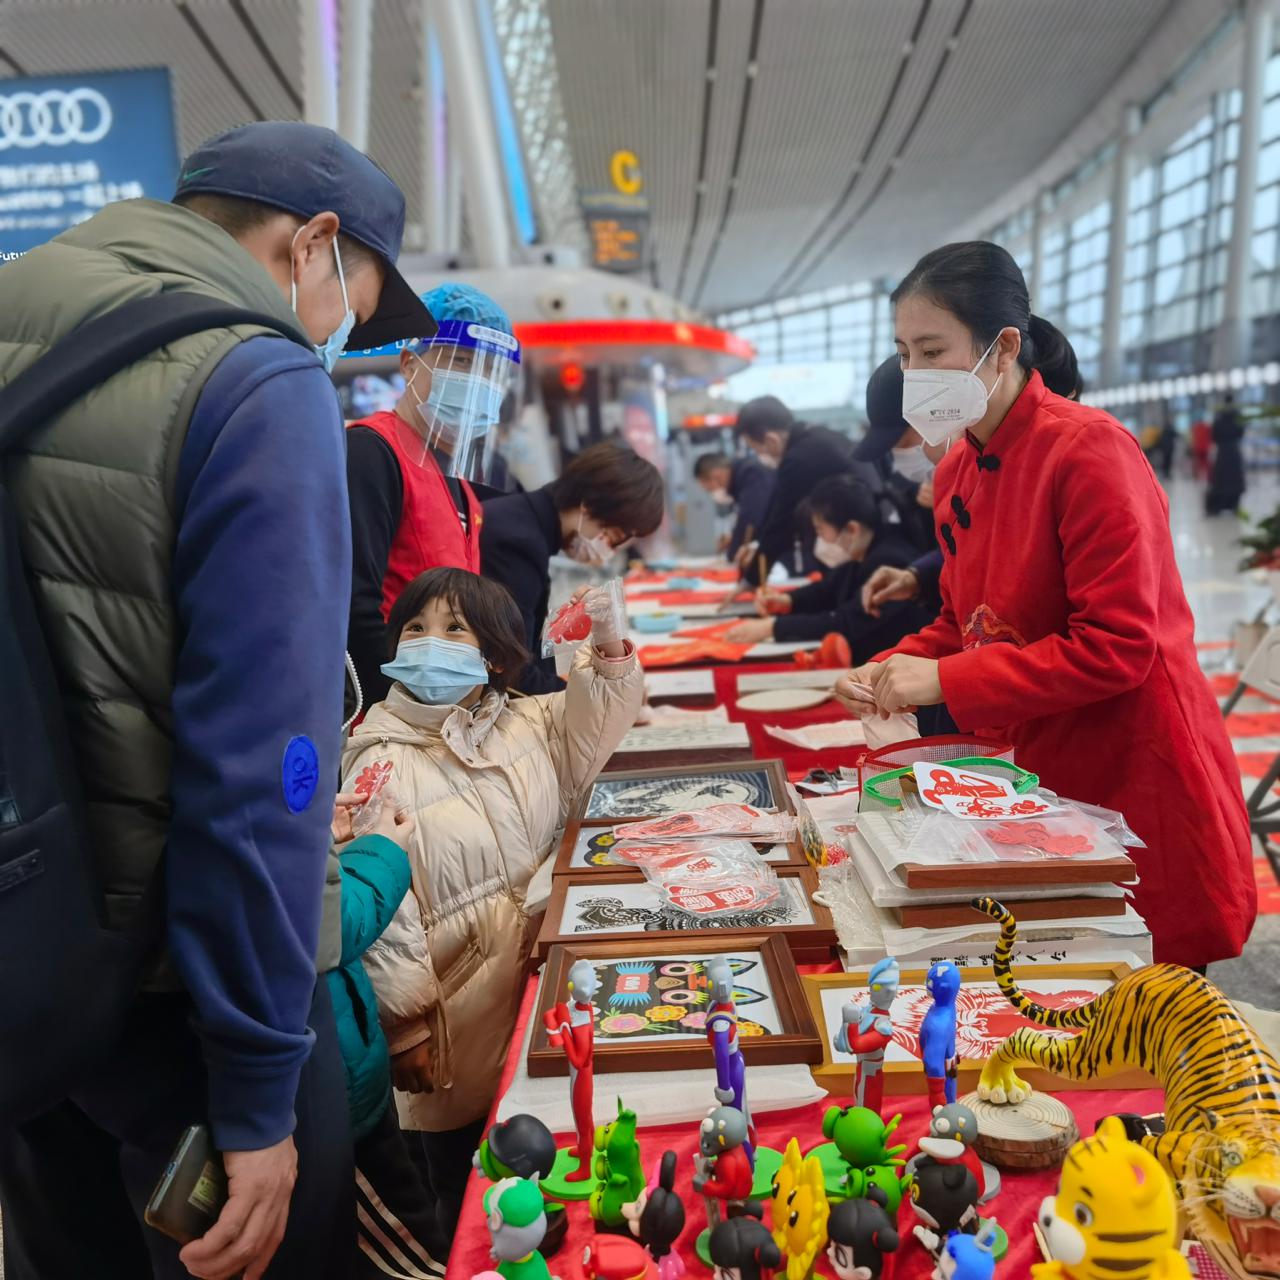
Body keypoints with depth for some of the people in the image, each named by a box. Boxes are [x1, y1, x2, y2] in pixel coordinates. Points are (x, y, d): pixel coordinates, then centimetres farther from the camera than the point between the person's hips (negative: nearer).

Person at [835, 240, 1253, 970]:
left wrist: (943, 681, -21)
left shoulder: (1089, 451, -18)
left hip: (1136, 789, -7)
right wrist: (894, 671, -5)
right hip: (1040, 778, 7)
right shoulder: (958, 470, 5)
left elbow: (1117, 648, -22)